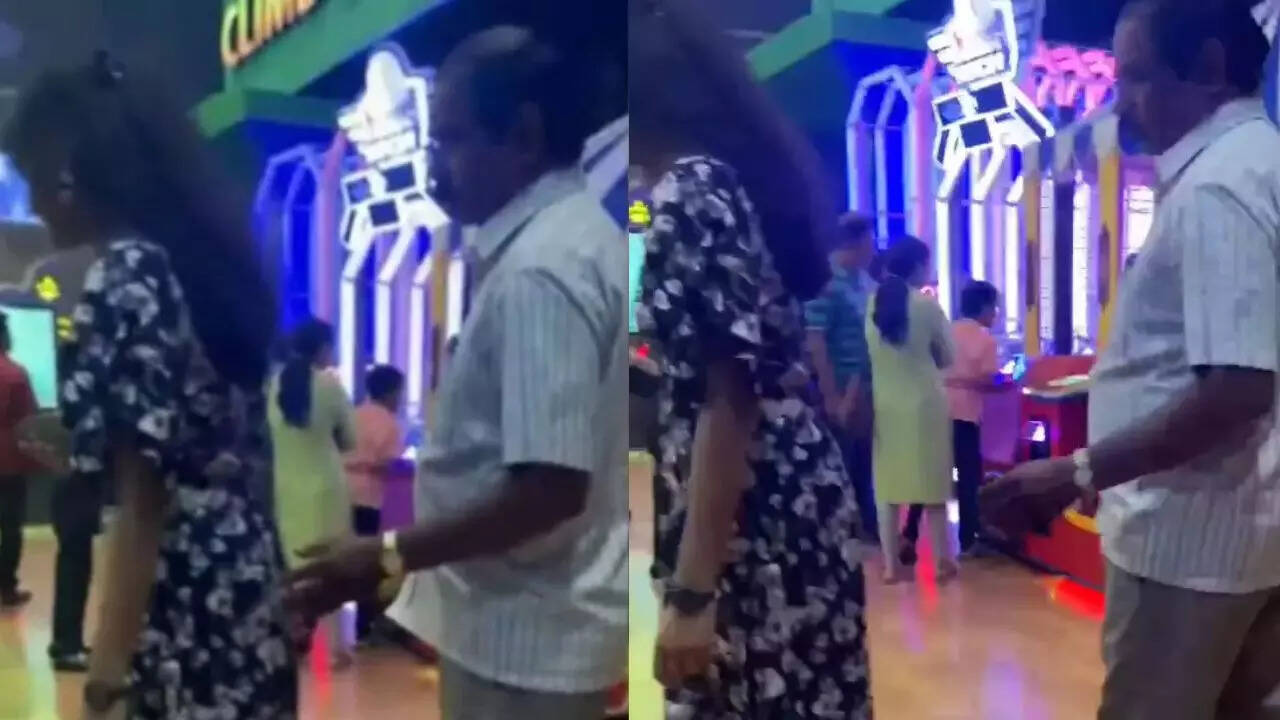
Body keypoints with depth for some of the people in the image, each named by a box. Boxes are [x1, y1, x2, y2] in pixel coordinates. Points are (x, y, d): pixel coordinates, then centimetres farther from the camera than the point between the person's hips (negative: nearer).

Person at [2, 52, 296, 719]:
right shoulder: (198, 259, 13)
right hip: (242, 576, 9)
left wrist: (109, 663, -18)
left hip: (185, 595, -9)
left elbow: (146, 489, -19)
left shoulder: (124, 279, -13)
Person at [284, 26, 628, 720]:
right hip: (528, 617, 10)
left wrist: (388, 556, -21)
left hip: (524, 631, -10)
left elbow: (549, 488, -28)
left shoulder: (539, 271, -25)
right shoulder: (572, 235, 7)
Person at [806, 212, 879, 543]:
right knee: (840, 463, 4)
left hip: (868, 387, 8)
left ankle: (867, 524, 29)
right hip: (842, 389, -8)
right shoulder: (826, 283, -15)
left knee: (865, 460, 16)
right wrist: (832, 396, -19)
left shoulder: (865, 282, 10)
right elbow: (815, 342, -18)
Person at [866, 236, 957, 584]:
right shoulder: (927, 304, -9)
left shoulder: (873, 302, -1)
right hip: (923, 403, -3)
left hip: (884, 404, 3)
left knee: (887, 484, 8)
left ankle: (891, 564, 10)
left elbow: (865, 356, 8)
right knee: (931, 483, 8)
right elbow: (946, 358, -1)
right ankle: (943, 560, 15)